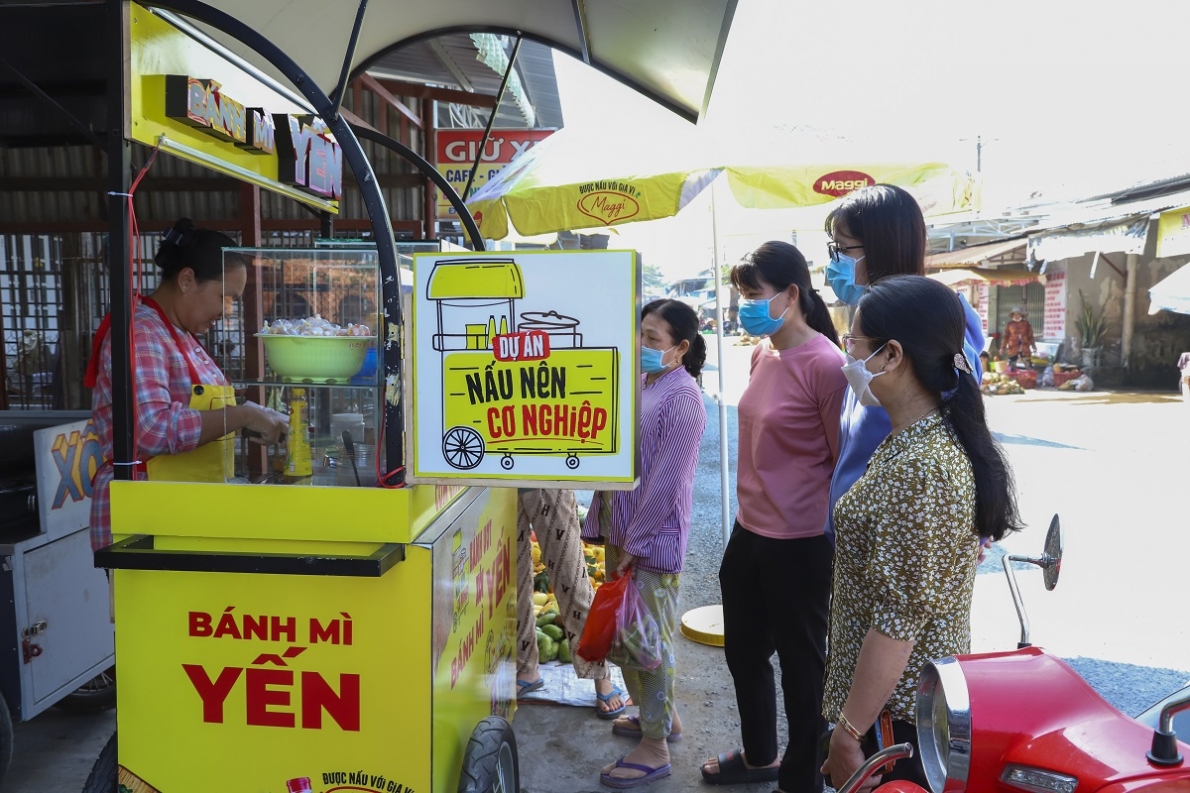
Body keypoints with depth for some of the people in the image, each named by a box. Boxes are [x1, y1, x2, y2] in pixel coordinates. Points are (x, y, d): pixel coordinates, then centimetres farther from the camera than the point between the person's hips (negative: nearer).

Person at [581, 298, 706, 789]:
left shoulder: (682, 397, -16)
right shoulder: (641, 384, 9)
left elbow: (667, 482, -19)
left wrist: (633, 544, -16)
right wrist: (603, 524, 12)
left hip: (651, 538, -8)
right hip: (620, 529, 8)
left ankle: (655, 747, 17)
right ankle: (658, 714, 37)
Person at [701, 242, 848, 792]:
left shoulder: (824, 364, -19)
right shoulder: (763, 355, 4)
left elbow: (846, 462, -13)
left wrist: (833, 546, -6)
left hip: (799, 545, -8)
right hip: (749, 532, 8)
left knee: (801, 663, 12)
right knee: (744, 652, 23)